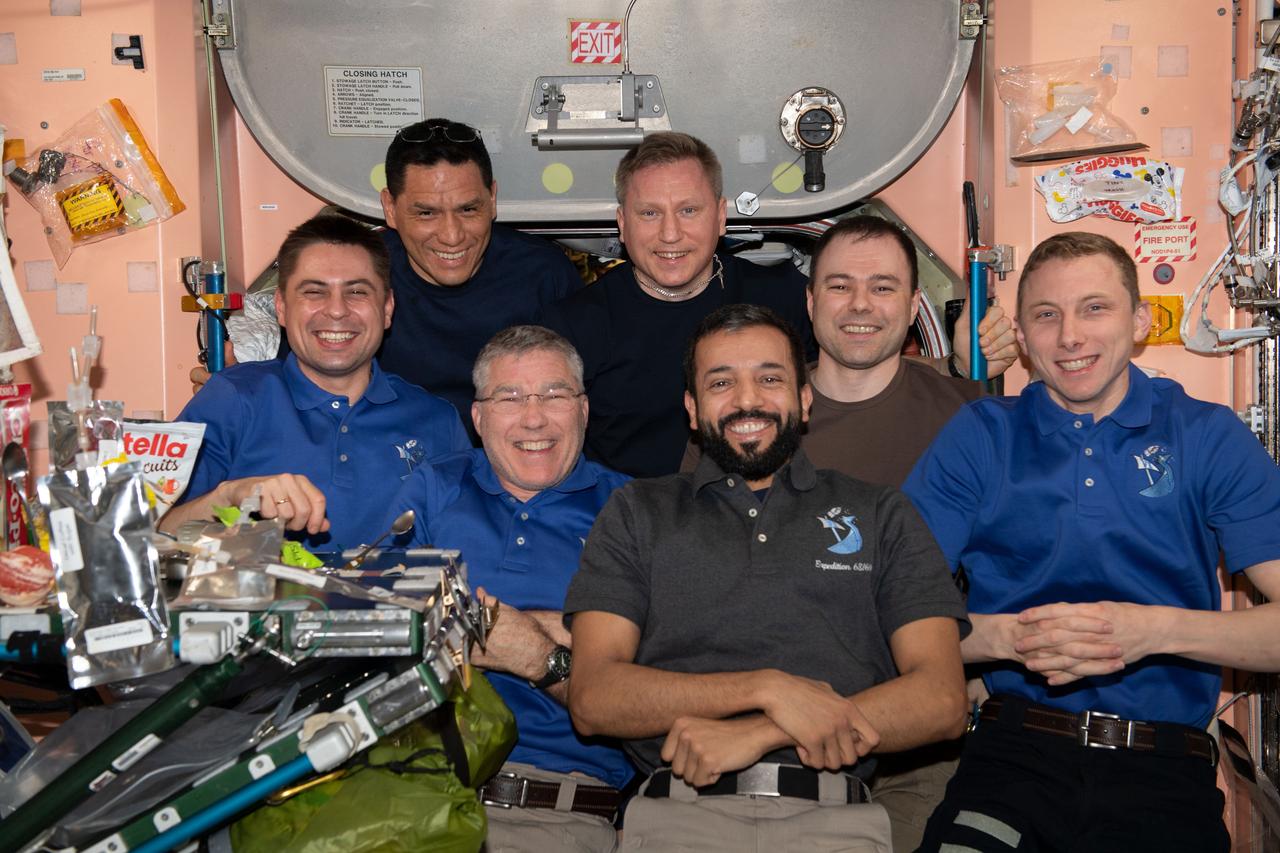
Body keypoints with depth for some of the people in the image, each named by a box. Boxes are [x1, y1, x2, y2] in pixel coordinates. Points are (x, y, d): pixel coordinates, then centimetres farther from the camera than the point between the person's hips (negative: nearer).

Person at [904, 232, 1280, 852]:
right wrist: (1008, 637, -14)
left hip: (1164, 772, 1)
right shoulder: (979, 436, 9)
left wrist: (1156, 630, -15)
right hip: (1015, 750, 0)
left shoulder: (1209, 437, 7)